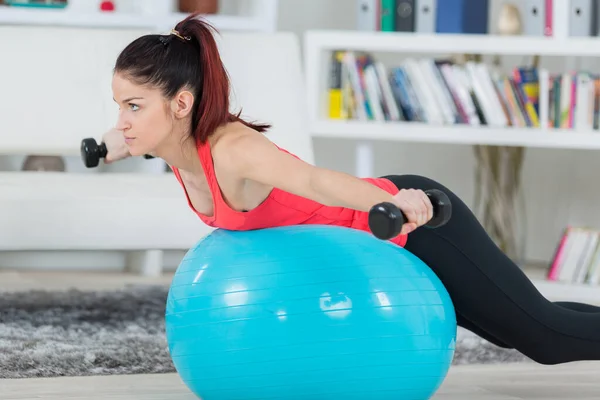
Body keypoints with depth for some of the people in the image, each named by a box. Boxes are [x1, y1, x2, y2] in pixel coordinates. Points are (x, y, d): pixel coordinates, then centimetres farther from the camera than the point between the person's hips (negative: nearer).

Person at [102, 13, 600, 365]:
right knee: (507, 332, 27)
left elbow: (314, 180, -56)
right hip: (376, 241, 8)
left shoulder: (232, 153, -36)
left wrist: (396, 204, -72)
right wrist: (105, 145, 33)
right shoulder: (172, 134, -12)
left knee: (545, 335, 3)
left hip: (412, 223, -8)